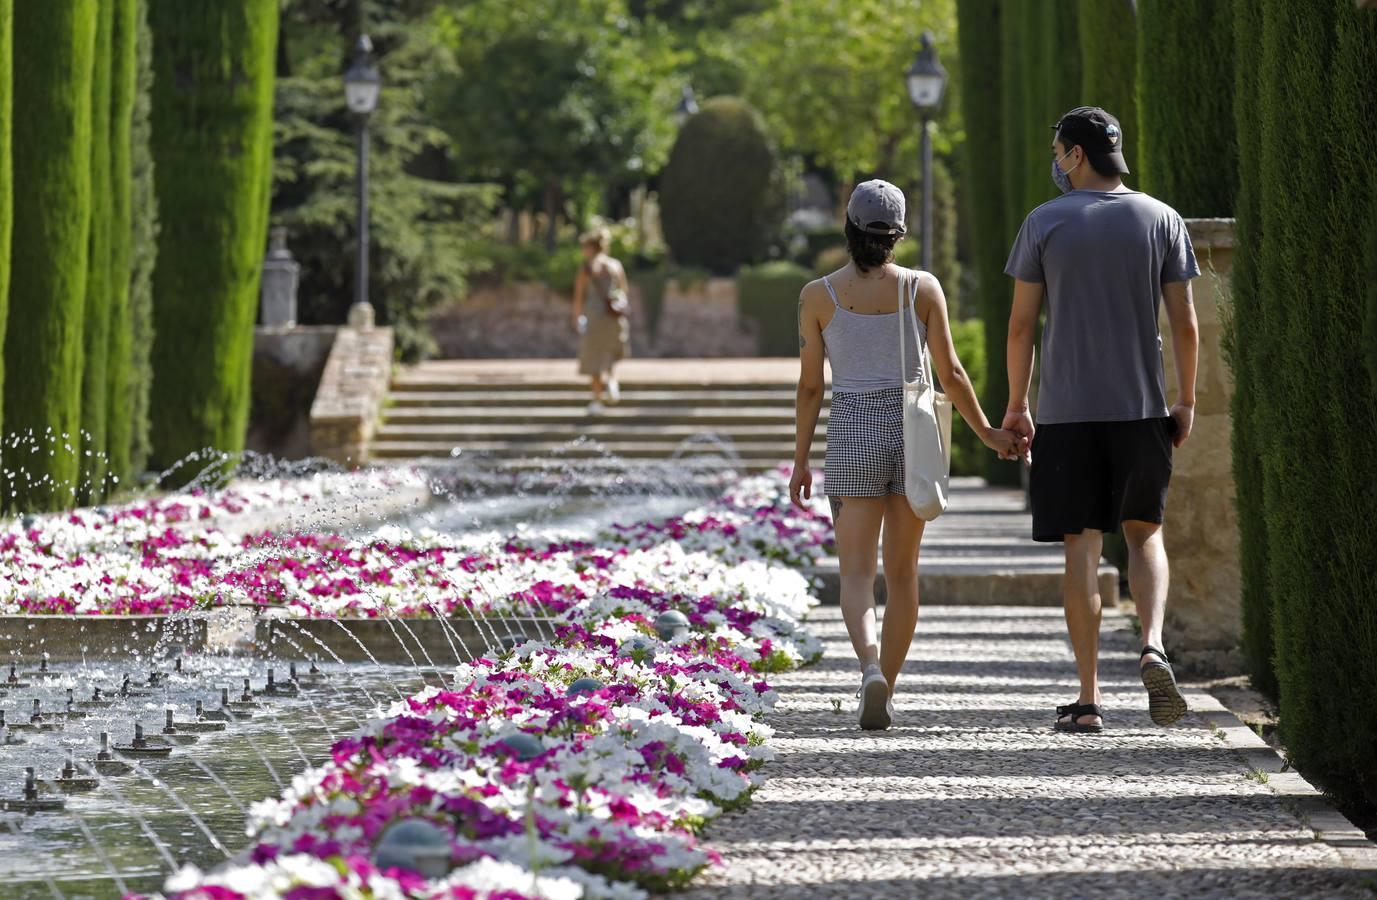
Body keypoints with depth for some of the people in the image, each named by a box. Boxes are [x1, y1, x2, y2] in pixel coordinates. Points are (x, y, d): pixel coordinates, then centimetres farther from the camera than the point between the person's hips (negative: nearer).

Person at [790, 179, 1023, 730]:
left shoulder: (818, 295, -3)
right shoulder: (923, 288, -2)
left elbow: (810, 385, 0)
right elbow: (950, 372, -1)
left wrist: (801, 462, 7)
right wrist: (987, 431, 12)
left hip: (852, 432, -1)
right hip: (912, 429, 1)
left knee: (857, 574, -3)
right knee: (902, 572, 13)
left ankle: (872, 669, -28)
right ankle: (886, 689, 19)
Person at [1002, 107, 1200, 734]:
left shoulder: (1045, 224, -2)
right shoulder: (1161, 219, 3)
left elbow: (1020, 325, -1)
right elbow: (1184, 323, 1)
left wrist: (1016, 405, 9)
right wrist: (1186, 401, 11)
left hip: (1066, 411, -1)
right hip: (1142, 407, 1)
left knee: (1081, 549, 3)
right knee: (1144, 533, 16)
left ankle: (1088, 700, 3)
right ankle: (1153, 644, -11)